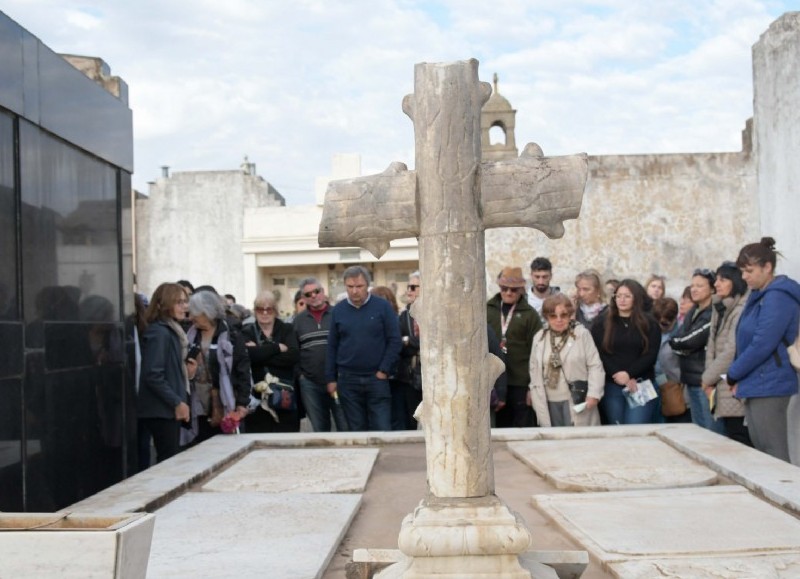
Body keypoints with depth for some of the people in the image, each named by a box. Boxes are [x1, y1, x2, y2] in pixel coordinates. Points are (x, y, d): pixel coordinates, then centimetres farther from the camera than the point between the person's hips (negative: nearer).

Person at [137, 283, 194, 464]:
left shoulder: (173, 331, 14)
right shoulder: (158, 332, -14)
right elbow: (153, 375, -21)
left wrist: (187, 371, 4)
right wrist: (177, 402, -19)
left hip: (170, 408, 9)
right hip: (161, 410, -9)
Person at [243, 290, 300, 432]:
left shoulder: (287, 329, 10)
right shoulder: (247, 332, 9)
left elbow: (293, 355, -9)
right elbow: (249, 354, -13)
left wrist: (261, 353, -11)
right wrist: (277, 347, -7)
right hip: (256, 396, -1)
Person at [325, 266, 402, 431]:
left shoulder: (382, 307, -2)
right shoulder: (338, 310, 6)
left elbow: (395, 341, -2)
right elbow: (332, 347, 9)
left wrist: (384, 370, -8)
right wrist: (331, 379, 6)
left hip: (376, 378, -2)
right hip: (347, 380, 2)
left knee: (382, 429, -3)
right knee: (356, 430, 7)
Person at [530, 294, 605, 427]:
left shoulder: (582, 334, -5)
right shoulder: (539, 337, 7)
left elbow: (595, 365, -6)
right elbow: (535, 372, 9)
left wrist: (594, 394, -14)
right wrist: (538, 403, 5)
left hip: (577, 402, -4)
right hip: (550, 402, 4)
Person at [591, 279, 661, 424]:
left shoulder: (650, 324, 7)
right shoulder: (601, 324, 8)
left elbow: (651, 355, -2)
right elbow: (599, 354, -1)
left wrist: (628, 374, -14)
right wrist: (618, 376, -14)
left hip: (641, 386, -1)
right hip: (611, 386, 1)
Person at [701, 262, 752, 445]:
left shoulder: (741, 310, -12)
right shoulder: (719, 309, 16)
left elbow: (732, 351, -17)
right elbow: (712, 346, 13)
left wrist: (707, 377, -6)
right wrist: (711, 382, 2)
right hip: (723, 390, 9)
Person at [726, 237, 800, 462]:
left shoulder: (777, 298, -13)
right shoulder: (759, 296, 17)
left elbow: (762, 345, -20)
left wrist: (733, 374, -8)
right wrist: (738, 377, 6)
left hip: (769, 386, -9)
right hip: (755, 386, 10)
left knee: (774, 457, -7)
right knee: (761, 455, 11)